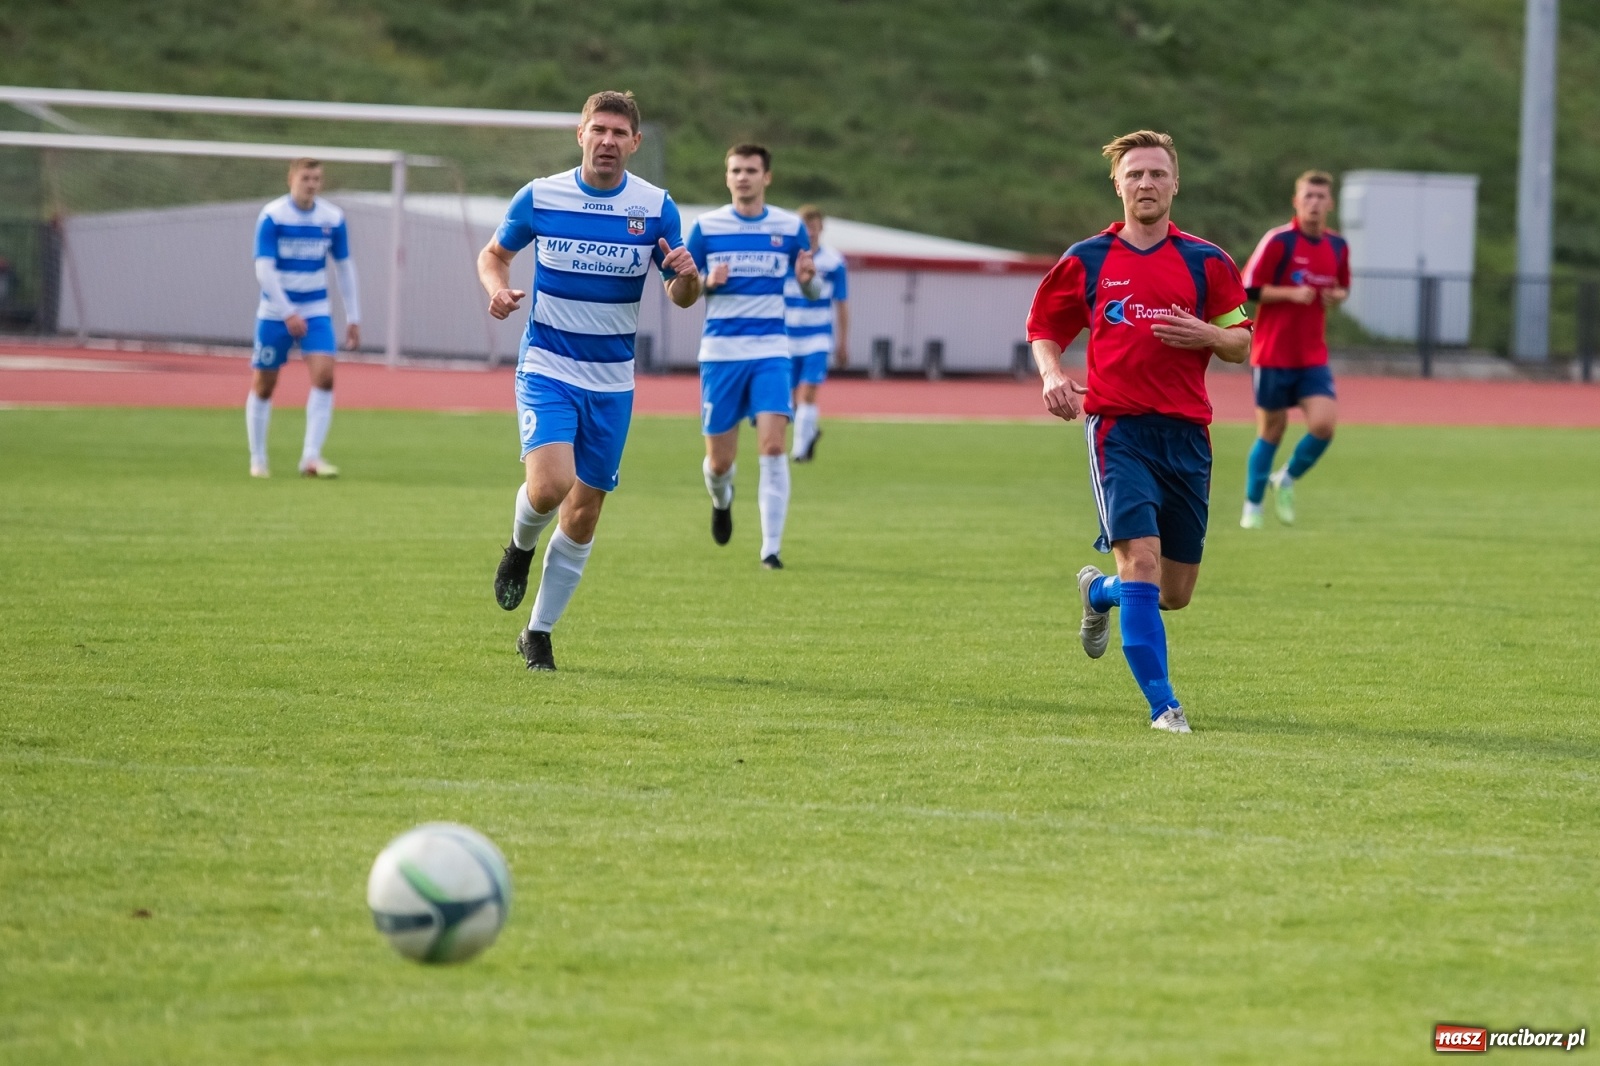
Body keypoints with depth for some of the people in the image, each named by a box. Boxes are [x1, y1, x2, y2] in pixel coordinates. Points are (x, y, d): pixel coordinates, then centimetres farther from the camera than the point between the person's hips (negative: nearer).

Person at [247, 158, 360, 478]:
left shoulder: (333, 219, 1)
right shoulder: (272, 217, -11)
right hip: (275, 312, -2)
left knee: (324, 375, -16)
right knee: (263, 384, 3)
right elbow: (264, 269, -15)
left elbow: (344, 268, 10)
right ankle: (258, 460, 18)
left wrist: (353, 317, 8)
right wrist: (288, 313, -22)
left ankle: (311, 457, -16)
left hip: (316, 311, 2)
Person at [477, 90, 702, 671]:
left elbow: (681, 296, 3)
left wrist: (686, 277, -21)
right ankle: (521, 547, 11)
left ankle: (538, 633, 20)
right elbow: (494, 253, 11)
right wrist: (497, 288, -11)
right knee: (550, 484, -24)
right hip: (547, 367, -2)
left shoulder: (656, 208, -3)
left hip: (612, 381, 2)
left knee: (584, 513, 6)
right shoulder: (539, 197, -5)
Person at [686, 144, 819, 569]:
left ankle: (771, 547, -13)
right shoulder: (705, 227, 1)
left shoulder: (790, 228, 3)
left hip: (770, 351, 0)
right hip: (720, 352, 0)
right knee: (720, 459, 5)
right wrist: (707, 283, -14)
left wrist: (807, 278, -13)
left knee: (773, 446, -17)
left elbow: (810, 292, 11)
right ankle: (721, 500, 41)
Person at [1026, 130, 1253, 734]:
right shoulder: (1086, 261, 5)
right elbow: (1044, 329, 14)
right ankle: (1162, 704, -16)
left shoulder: (1206, 262, 7)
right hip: (1118, 429, -3)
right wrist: (1052, 375, -7)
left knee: (1175, 593, 9)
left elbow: (1243, 346, 9)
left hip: (1186, 433, 3)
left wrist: (1207, 335, -13)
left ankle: (1098, 592, 43)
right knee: (1141, 560, -21)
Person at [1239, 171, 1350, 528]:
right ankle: (1252, 507, 20)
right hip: (1274, 352, -4)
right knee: (1271, 431, 3)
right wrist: (1291, 293, -20)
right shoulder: (1278, 241, -10)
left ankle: (1287, 480, 13)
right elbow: (1248, 288, -11)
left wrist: (1337, 296, -1)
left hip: (1313, 356, 4)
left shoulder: (1337, 247, 6)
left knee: (1324, 424, -14)